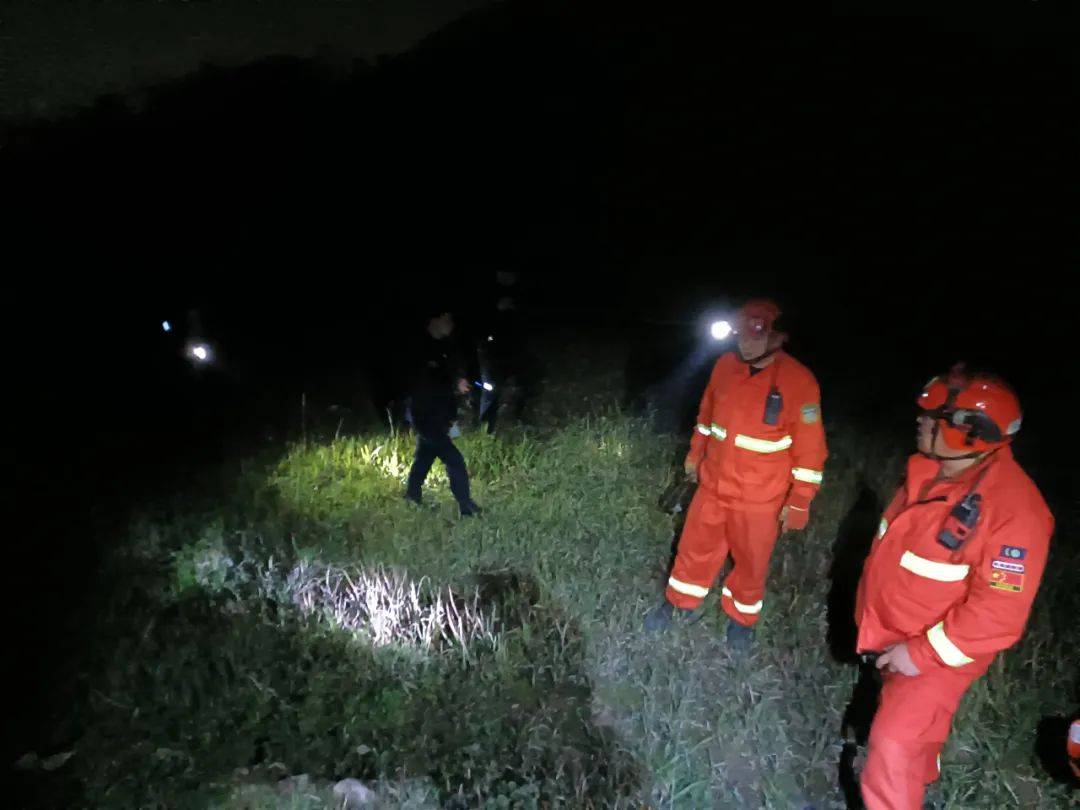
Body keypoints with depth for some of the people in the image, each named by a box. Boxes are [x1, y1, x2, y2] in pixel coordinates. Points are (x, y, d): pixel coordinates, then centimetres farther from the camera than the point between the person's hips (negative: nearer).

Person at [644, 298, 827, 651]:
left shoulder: (799, 382, -21)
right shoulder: (725, 365, -6)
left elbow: (810, 450, -15)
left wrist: (799, 503, -12)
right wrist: (695, 454, 19)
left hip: (759, 501, -4)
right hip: (713, 485, 4)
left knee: (751, 561, 16)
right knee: (695, 547, 19)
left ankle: (742, 617, 42)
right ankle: (680, 603, 42)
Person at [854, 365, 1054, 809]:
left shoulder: (1014, 509, -31)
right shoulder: (929, 471, -6)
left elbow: (998, 612, -29)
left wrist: (923, 653, -24)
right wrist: (870, 610, 15)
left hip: (936, 653, -8)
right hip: (893, 636, 8)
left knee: (894, 743, -5)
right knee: (916, 722, 29)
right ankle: (921, 774, 56)